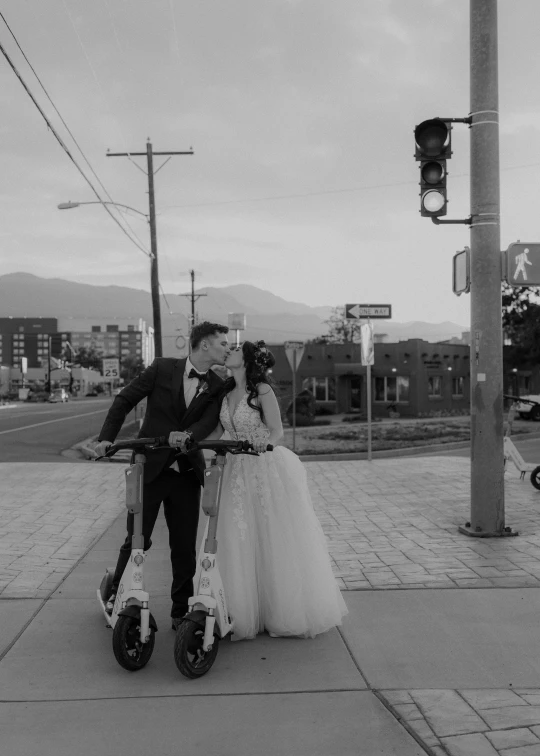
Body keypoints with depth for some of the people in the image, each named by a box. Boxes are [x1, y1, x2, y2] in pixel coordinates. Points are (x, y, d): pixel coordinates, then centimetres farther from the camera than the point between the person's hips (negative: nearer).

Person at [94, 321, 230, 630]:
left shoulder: (217, 387, 3)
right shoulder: (163, 368, -3)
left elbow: (209, 421, -13)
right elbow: (125, 400, 1)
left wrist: (187, 436, -34)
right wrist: (107, 437, -9)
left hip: (187, 474, 2)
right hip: (150, 468, -2)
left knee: (185, 547, 5)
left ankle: (182, 611, 20)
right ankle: (118, 595, 30)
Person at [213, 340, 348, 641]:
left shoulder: (262, 390, -10)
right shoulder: (226, 392, 8)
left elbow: (277, 431, -8)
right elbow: (226, 433, 12)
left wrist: (264, 444, -25)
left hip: (270, 470, -6)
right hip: (239, 472, 6)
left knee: (277, 542, 3)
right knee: (241, 545, 7)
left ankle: (288, 613, 18)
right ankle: (245, 614, 20)